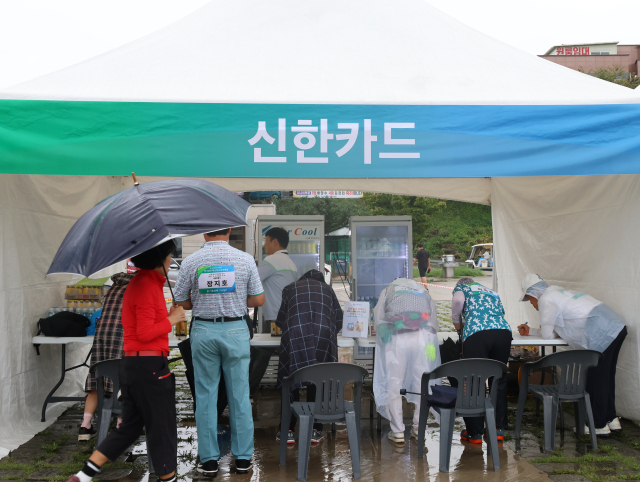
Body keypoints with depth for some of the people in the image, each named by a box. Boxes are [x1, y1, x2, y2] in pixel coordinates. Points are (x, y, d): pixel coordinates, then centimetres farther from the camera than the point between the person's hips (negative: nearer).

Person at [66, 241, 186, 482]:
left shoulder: (141, 282, 14)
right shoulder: (147, 286, -18)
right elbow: (146, 333, -21)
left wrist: (170, 314, 12)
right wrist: (172, 319, -10)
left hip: (131, 363, 10)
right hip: (149, 366, -10)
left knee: (130, 426, 17)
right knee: (161, 428, 5)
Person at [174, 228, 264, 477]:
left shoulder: (190, 262, -4)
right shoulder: (245, 259, -4)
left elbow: (182, 302, 3)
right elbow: (258, 299, 0)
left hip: (203, 331, 0)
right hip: (236, 330, 0)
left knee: (206, 396, 8)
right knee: (239, 396, 8)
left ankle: (209, 461, 14)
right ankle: (243, 458, 16)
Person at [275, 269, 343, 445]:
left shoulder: (290, 288, 23)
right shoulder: (327, 289, 26)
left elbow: (281, 320, 24)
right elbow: (339, 320, 22)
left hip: (295, 336, -1)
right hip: (324, 336, 1)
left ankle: (287, 431, 10)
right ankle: (315, 430, 13)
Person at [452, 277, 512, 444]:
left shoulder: (461, 288, 22)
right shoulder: (493, 293, 36)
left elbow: (458, 300, 1)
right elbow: (501, 313, 26)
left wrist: (457, 323, 15)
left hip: (477, 333, -5)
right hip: (504, 331, 5)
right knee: (499, 381, 15)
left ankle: (475, 433, 6)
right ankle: (499, 428, 21)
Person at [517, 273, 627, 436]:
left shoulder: (546, 299, -7)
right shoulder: (558, 292, 24)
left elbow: (547, 335, -3)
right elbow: (555, 330, 28)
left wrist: (537, 332, 18)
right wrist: (530, 331, 27)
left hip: (602, 334, -10)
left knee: (596, 380, 0)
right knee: (607, 377, 19)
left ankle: (599, 426, 9)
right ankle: (611, 419, 29)